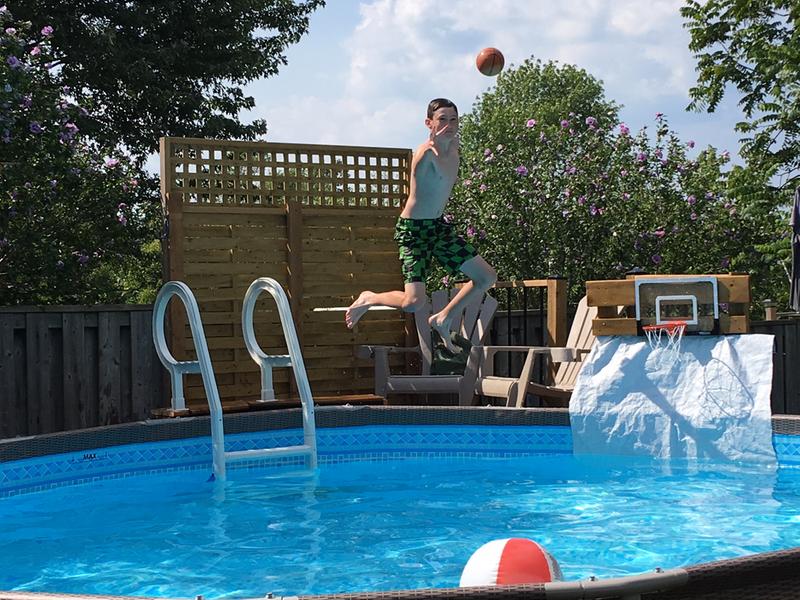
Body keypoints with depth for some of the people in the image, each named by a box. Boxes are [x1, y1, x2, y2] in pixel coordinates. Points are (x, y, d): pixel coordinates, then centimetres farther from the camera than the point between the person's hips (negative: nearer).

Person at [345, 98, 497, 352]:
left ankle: (443, 320, 20)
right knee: (413, 303, -18)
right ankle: (368, 299, 11)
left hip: (439, 225, 8)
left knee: (487, 277, 6)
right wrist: (434, 143, -52)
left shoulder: (453, 148, 5)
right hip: (413, 229, -8)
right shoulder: (425, 152, -20)